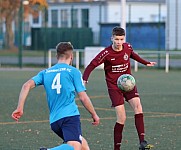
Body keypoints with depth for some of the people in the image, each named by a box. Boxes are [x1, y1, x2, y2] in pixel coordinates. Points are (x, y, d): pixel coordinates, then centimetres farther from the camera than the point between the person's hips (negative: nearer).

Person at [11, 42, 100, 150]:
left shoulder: (45, 72, 19)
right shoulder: (73, 71, 6)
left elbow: (27, 86, 5)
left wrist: (20, 108, 4)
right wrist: (94, 114, 15)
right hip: (70, 115, -6)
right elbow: (83, 97, 3)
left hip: (54, 120, 6)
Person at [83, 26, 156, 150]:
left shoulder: (128, 47, -3)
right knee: (122, 118, -12)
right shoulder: (106, 53, -16)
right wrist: (84, 79, -28)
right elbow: (92, 65, -13)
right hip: (114, 86, -3)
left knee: (137, 106, -20)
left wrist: (146, 63, 30)